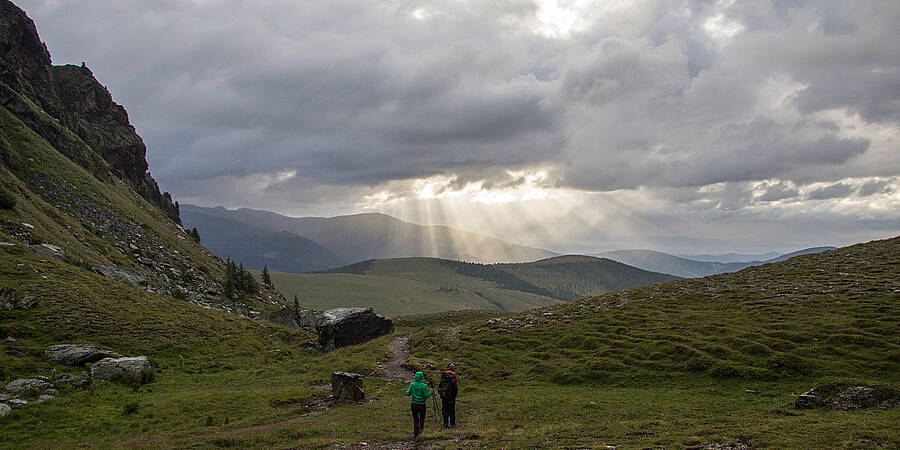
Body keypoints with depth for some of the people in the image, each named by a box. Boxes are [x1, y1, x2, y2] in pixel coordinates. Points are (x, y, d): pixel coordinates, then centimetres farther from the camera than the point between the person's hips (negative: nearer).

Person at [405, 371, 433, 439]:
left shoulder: (412, 384, -3)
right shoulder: (424, 386, -11)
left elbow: (408, 393, 0)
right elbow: (426, 395, -12)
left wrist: (407, 391, 21)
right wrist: (431, 392, 6)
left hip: (414, 404, 2)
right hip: (422, 404, -2)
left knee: (415, 419, 16)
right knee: (422, 418, 18)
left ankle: (415, 433, 8)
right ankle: (421, 426, -10)